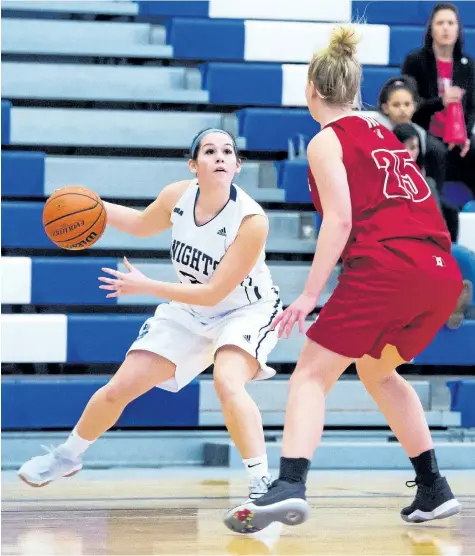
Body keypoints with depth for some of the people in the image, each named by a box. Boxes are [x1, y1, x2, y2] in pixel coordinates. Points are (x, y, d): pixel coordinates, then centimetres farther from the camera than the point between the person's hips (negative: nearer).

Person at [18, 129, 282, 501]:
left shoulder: (251, 220, -31)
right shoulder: (178, 196, -15)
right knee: (119, 389, 6)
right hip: (190, 311, 6)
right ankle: (69, 455, 33)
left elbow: (214, 292, -28)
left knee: (227, 382, -37)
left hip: (246, 310, -5)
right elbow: (141, 224, 9)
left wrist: (145, 286, -25)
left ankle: (262, 486, -30)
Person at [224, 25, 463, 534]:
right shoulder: (383, 134, 25)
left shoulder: (326, 141, 5)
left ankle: (289, 486, -26)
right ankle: (433, 490, 25)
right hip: (441, 273, 7)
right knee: (377, 370, 28)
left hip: (384, 266, -7)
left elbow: (340, 219, -8)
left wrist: (310, 293, -11)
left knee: (312, 374, -4)